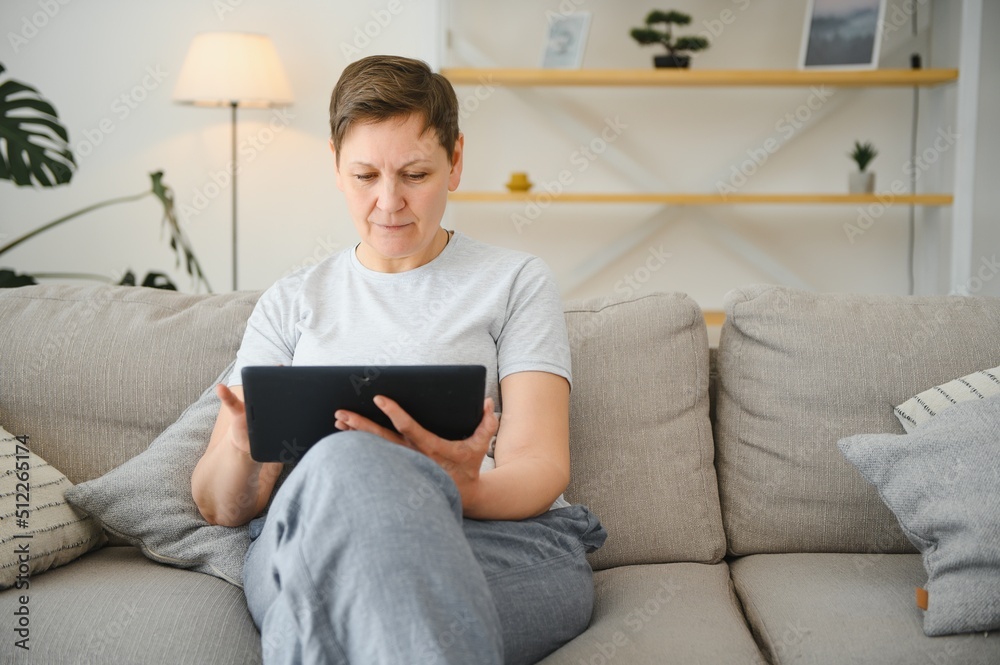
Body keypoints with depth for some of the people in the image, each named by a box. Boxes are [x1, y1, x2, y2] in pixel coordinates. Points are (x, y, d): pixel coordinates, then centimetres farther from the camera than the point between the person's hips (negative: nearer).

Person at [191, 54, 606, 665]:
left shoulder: (515, 282, 16)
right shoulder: (291, 303, 22)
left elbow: (539, 469, 2)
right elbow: (218, 505, 14)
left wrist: (461, 489, -23)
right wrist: (242, 448, -12)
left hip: (504, 545, -1)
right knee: (344, 464, -38)